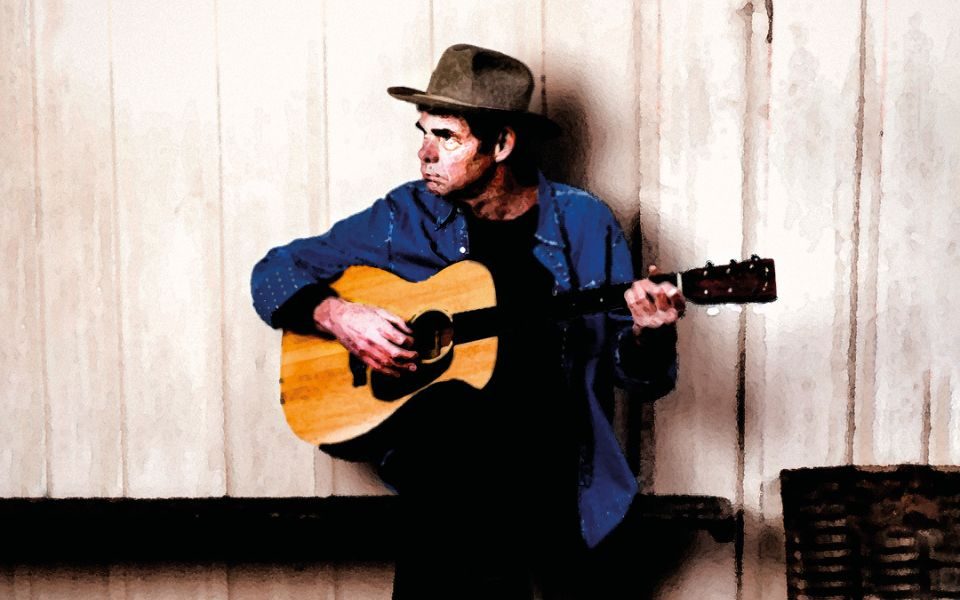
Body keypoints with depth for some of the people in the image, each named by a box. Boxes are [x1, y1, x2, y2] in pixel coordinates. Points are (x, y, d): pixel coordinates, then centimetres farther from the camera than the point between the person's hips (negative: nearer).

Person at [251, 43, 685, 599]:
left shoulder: (585, 224, 5)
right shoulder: (406, 216, 8)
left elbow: (645, 378, 8)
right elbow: (275, 272, 12)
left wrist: (646, 335, -15)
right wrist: (336, 314, -7)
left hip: (554, 471, 0)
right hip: (431, 440, 1)